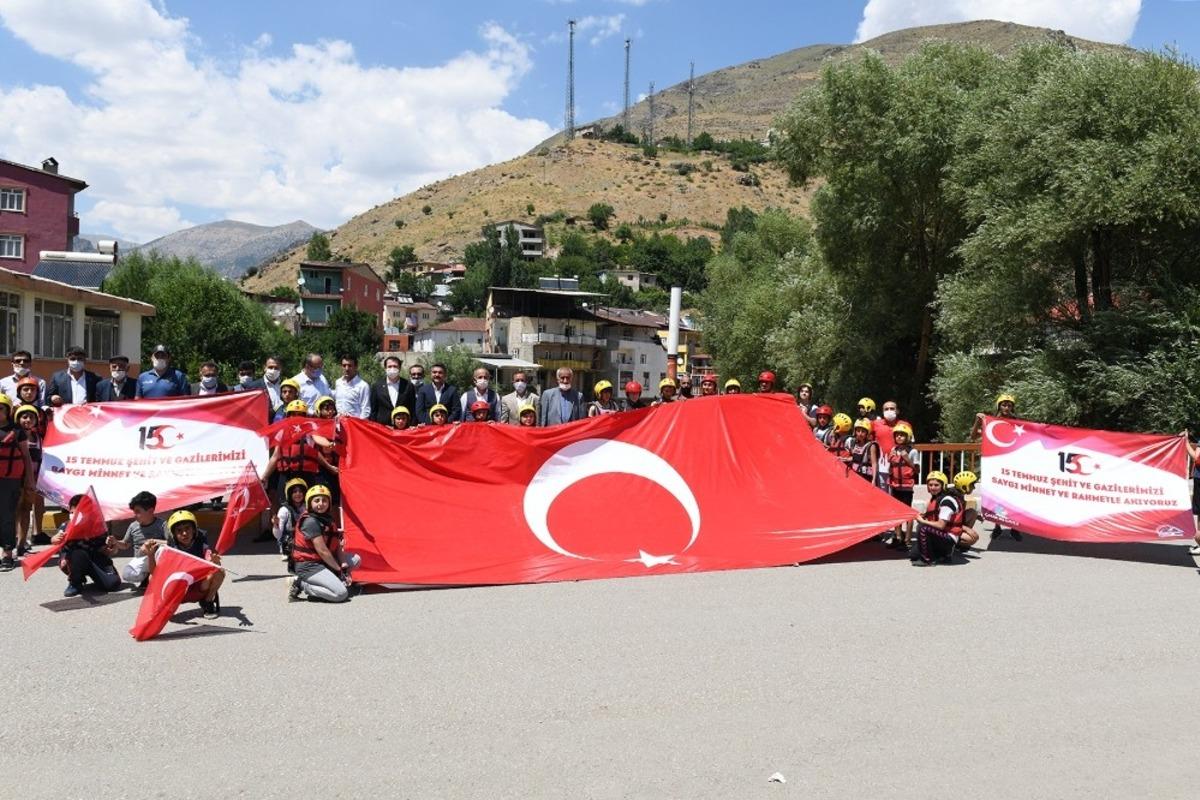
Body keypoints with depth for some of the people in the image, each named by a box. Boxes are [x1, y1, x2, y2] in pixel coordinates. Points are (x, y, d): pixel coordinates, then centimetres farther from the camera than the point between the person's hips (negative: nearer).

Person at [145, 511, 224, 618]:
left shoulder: (201, 546, -12)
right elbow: (154, 572, -16)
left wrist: (215, 562, -52)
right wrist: (150, 555, -33)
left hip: (200, 588, 0)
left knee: (219, 571, -27)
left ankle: (208, 602, -3)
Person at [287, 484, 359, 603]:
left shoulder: (327, 520, 11)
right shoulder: (310, 522, -16)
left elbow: (337, 547, 10)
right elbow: (322, 551, -19)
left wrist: (344, 566, -5)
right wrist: (339, 569, -11)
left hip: (324, 563, 9)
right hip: (309, 567, -9)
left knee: (356, 559, 15)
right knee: (341, 593, -23)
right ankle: (301, 585, -11)